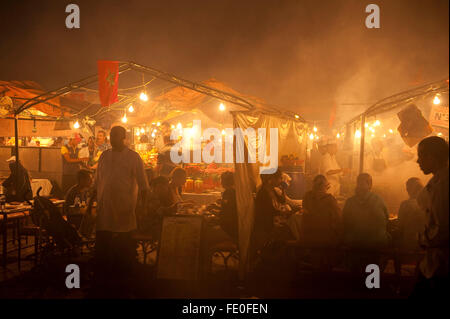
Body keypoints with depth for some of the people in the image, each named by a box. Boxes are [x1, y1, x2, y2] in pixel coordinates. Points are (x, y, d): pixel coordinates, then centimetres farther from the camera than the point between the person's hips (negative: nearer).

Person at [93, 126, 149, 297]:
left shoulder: (133, 157, -2)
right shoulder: (104, 155, 11)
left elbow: (143, 185, -2)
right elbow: (97, 182, 18)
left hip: (124, 209, -4)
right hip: (104, 208, 4)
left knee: (124, 247, 5)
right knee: (102, 244, 7)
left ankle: (122, 280, 19)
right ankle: (101, 279, 20)